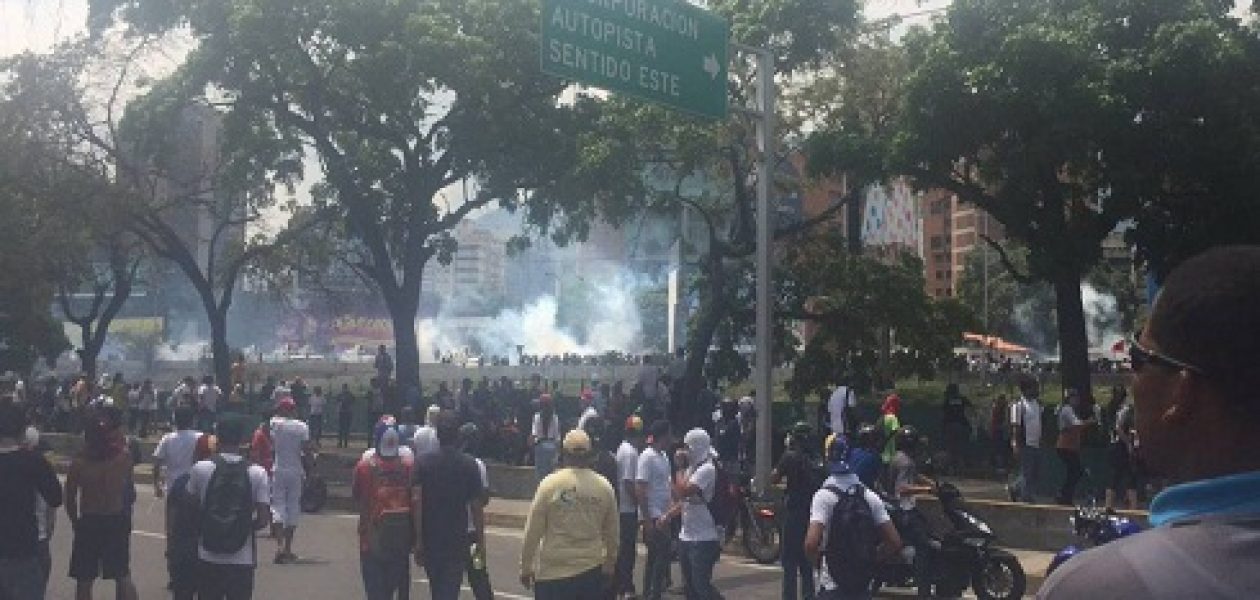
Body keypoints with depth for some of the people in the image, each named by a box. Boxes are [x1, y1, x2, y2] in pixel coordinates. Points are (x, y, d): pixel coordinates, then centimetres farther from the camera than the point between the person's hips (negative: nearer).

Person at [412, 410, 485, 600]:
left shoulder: (422, 462, -5)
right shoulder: (469, 465, -5)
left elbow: (416, 500, -11)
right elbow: (476, 506, -4)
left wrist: (418, 540, -8)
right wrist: (480, 539, 5)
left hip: (430, 539, 1)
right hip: (458, 540, -1)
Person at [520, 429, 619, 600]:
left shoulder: (550, 483, -8)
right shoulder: (604, 487, 0)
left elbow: (533, 532, -5)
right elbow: (611, 533, 10)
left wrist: (526, 567, 5)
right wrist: (609, 565, 24)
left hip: (553, 572, -2)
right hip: (591, 572, 2)